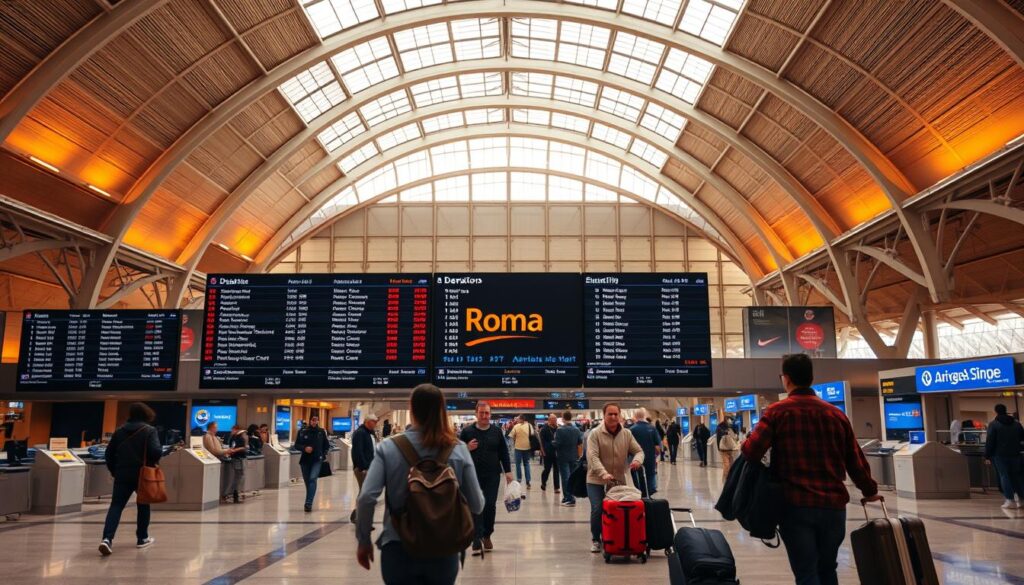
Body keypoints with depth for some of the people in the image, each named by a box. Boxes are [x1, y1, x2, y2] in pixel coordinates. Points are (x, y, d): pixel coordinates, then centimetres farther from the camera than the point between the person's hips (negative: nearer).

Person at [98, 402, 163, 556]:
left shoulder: (120, 431, 8)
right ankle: (142, 538, 20)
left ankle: (107, 538, -19)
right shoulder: (149, 430, -7)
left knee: (116, 506, -1)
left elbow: (109, 453, 11)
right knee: (143, 506, 14)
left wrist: (114, 471, 21)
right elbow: (156, 451, -18)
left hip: (122, 474, 3)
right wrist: (153, 462, 4)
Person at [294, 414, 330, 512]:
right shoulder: (302, 431, -1)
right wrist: (304, 448, -15)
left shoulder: (322, 432, 1)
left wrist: (323, 455, -1)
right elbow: (296, 445, 2)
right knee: (307, 481, 10)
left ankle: (308, 503, -23)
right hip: (305, 460, 2)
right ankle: (309, 503, 27)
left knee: (313, 479, -18)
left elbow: (327, 445, 11)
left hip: (317, 460, -2)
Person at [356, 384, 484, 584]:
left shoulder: (388, 448, -6)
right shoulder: (458, 450, -4)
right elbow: (476, 505, -3)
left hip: (399, 551, -2)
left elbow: (366, 498, -12)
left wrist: (363, 541, 1)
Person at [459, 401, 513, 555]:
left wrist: (508, 471, 4)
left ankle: (487, 536, 23)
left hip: (492, 475, 2)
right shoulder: (467, 431, 1)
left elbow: (504, 453, 10)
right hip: (473, 476, -2)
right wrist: (467, 448, -15)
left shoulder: (497, 432, 7)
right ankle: (477, 541, 0)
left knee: (490, 506, 2)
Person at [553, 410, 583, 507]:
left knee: (565, 477, -2)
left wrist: (553, 443, 2)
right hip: (573, 456, 5)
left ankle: (569, 499, -4)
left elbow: (557, 444, -19)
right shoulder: (576, 429, -1)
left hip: (563, 457, -5)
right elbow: (580, 442, 3)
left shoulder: (560, 430, -17)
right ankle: (571, 497, 24)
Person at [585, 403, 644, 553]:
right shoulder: (595, 434, -10)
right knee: (597, 509, -11)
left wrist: (637, 460, -20)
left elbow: (638, 451, 6)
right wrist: (604, 474, -34)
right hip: (596, 480, -3)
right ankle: (595, 539, 11)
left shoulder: (626, 434, 3)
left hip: (619, 480, 4)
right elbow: (592, 457, -19)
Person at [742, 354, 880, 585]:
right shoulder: (836, 414, 7)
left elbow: (752, 451, -13)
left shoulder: (776, 411, -4)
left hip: (795, 505, -4)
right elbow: (856, 460, 12)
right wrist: (870, 491, 28)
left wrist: (744, 446, 10)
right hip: (833, 505, 4)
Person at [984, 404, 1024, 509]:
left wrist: (987, 456, -7)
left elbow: (989, 441, -11)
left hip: (1000, 455, -4)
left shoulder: (993, 424, -8)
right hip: (1015, 454, 4)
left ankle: (1010, 500, -6)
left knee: (1004, 476, -1)